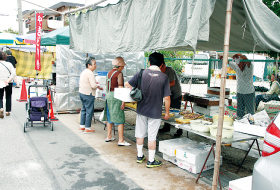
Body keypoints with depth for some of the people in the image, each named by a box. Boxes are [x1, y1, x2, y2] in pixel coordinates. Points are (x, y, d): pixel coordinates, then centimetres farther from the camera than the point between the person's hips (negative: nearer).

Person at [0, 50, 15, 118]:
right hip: (9, 83, 2)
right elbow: (13, 73, -10)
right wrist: (8, 80, -15)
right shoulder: (9, 64, -3)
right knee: (8, 97, 16)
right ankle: (8, 111, 20)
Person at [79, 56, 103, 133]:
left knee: (84, 109, 17)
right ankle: (87, 128, 4)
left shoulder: (84, 72, 13)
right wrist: (98, 86, -3)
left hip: (81, 92, 10)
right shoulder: (90, 73, -17)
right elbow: (93, 86, -24)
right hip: (88, 95, -10)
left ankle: (82, 126, 24)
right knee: (89, 111, -2)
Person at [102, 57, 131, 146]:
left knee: (110, 117, 17)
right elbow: (120, 88, -17)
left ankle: (109, 137, 26)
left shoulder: (109, 73, 13)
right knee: (120, 119, -4)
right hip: (116, 96, -8)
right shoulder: (119, 74, -11)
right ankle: (121, 140, -3)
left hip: (108, 95, 8)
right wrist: (123, 101, -17)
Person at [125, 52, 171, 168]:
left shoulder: (142, 73, -6)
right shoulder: (164, 77, -10)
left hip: (141, 110, 2)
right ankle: (151, 161, 17)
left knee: (140, 134, 17)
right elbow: (167, 98, -11)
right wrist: (167, 112, 1)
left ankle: (140, 156, 31)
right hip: (155, 112, -2)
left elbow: (127, 85, 1)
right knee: (152, 137, 7)